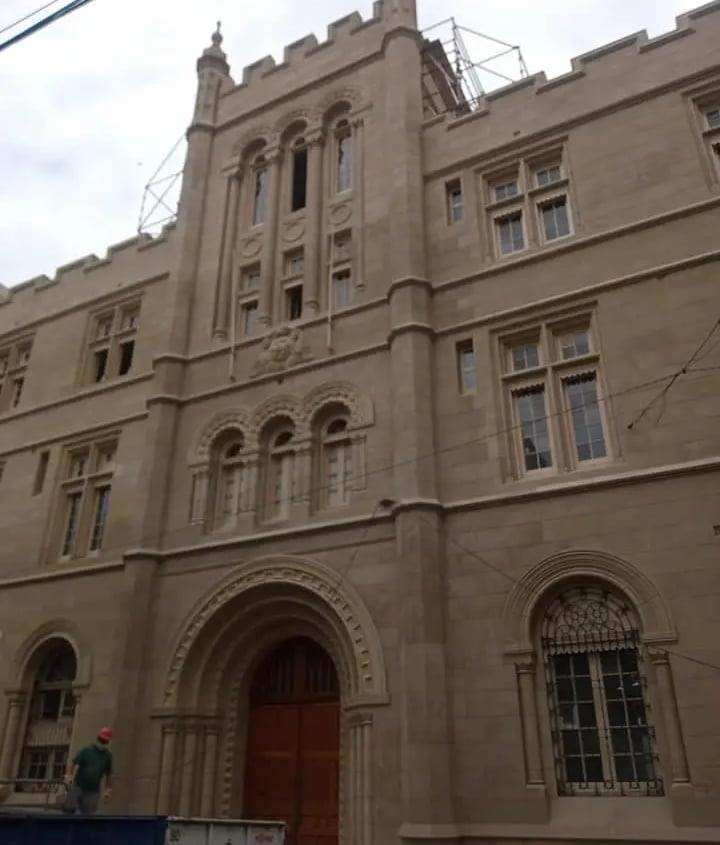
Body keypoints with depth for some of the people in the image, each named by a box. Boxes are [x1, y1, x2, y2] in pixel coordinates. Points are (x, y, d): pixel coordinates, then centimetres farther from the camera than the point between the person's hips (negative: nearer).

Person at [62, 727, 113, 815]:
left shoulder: (108, 755, 4)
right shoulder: (86, 750, -4)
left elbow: (108, 773, 11)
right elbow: (74, 763, -10)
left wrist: (107, 789, 9)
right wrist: (68, 776, -24)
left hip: (93, 791, 2)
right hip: (78, 786, -2)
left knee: (88, 815, 0)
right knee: (69, 808, -8)